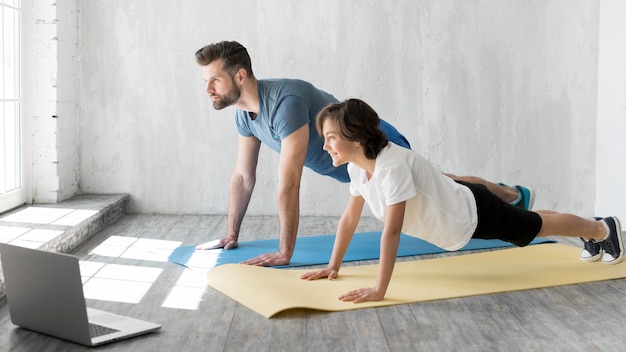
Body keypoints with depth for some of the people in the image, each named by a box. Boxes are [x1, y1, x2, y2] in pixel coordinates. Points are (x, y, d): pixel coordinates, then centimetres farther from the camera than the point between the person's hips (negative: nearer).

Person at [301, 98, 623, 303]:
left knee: (539, 226, 17)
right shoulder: (357, 166, -15)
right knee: (528, 222, 29)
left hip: (472, 213, -7)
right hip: (455, 207, 7)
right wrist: (333, 266, -2)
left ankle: (604, 228, 44)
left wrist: (379, 291, -44)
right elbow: (349, 218, -3)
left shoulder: (392, 165, -40)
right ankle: (591, 233, 56)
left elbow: (391, 231, -44)